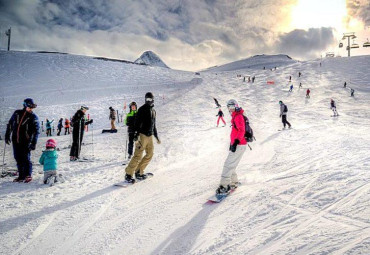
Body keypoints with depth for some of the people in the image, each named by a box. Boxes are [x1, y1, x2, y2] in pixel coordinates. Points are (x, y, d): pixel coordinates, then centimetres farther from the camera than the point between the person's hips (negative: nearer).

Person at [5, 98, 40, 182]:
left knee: (26, 158, -8)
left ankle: (28, 175, 2)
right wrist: (7, 136, 12)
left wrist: (34, 143, -13)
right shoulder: (17, 113, 8)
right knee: (18, 158, 8)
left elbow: (36, 131, -6)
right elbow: (10, 124, 16)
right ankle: (21, 175, 17)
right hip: (15, 140, 4)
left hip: (26, 141, -4)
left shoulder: (33, 117, -3)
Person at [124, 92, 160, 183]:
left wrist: (156, 136, 26)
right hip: (142, 135, -8)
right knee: (138, 156, -10)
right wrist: (136, 135, -23)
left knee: (150, 154, 10)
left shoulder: (153, 110, 17)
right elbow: (137, 123, -14)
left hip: (150, 136, 8)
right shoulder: (142, 109, -7)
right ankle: (128, 174, 0)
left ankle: (139, 172, 20)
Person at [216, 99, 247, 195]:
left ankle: (224, 185, -10)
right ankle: (233, 182, 26)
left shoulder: (238, 117, -12)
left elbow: (241, 131, -23)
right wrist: (232, 143, 28)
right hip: (235, 144, 10)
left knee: (228, 164, -11)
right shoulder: (235, 117, 18)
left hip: (239, 145, -10)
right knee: (231, 164, 15)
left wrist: (236, 142, -29)